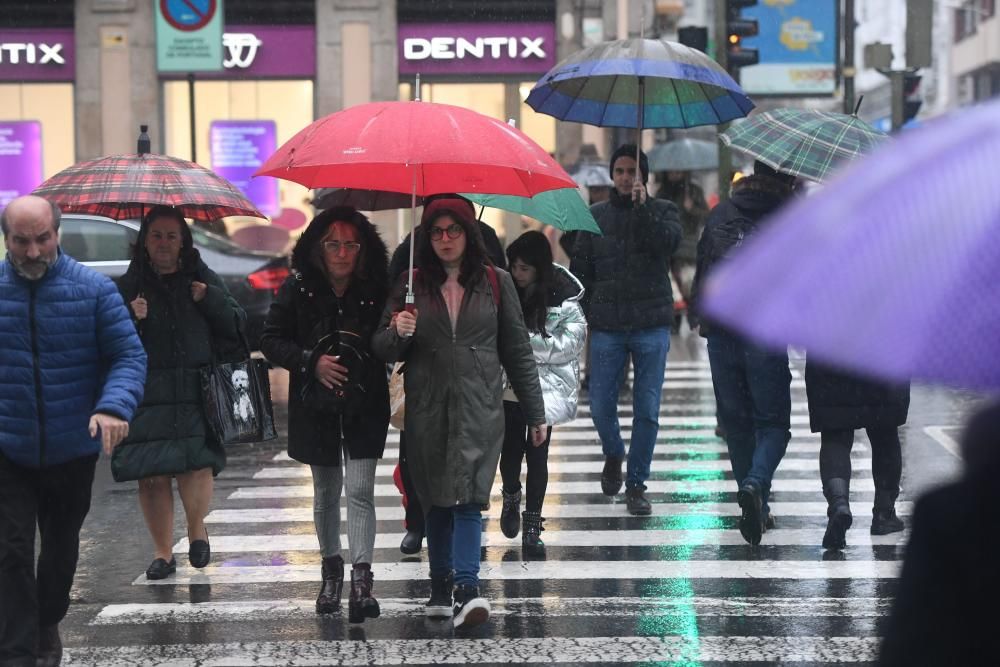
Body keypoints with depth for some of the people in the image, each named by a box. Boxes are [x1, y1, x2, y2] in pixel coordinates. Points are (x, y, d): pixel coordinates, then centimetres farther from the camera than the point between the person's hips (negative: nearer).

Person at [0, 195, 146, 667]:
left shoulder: (93, 289, -5)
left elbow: (129, 356, -7)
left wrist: (114, 406, -25)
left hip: (73, 449, 1)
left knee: (61, 547, 19)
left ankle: (47, 625, 41)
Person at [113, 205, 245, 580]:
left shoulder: (202, 279, 13)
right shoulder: (128, 287, 11)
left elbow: (237, 324, 11)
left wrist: (211, 300, -6)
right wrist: (129, 319, -11)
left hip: (196, 394, -1)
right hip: (147, 395, 1)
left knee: (196, 463, -17)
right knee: (152, 476, -2)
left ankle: (197, 528, 11)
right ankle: (162, 552, 13)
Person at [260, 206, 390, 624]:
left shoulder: (377, 291, -6)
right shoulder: (299, 289, -4)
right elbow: (271, 340, -2)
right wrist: (312, 362, -17)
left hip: (365, 406, -2)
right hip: (317, 407, 2)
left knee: (360, 491, -12)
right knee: (325, 493, 15)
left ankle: (361, 581, -15)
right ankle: (331, 571, 32)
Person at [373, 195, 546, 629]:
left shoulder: (495, 282, 7)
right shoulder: (411, 285, 8)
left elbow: (517, 350, 10)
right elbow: (382, 350, 8)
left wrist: (535, 413, 10)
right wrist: (398, 332, -16)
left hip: (478, 409, -2)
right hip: (427, 410, 2)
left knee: (468, 498, -13)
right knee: (436, 502, 7)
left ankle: (467, 590, -20)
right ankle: (441, 589, 15)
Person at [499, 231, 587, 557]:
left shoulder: (564, 301, -9)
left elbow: (568, 344, -14)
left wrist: (522, 339, -17)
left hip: (544, 388, -2)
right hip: (509, 385, 2)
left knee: (537, 454, 1)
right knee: (510, 450, 6)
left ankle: (532, 525, 10)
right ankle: (511, 496, 38)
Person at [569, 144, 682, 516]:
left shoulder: (662, 211, 7)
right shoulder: (596, 216, 11)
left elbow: (669, 242, -15)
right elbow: (580, 269, 12)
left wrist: (643, 207, -21)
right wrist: (583, 313, 5)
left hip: (652, 327, -1)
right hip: (607, 328, 1)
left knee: (647, 409, 0)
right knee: (600, 407, 0)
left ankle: (636, 485, 10)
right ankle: (613, 454, 31)